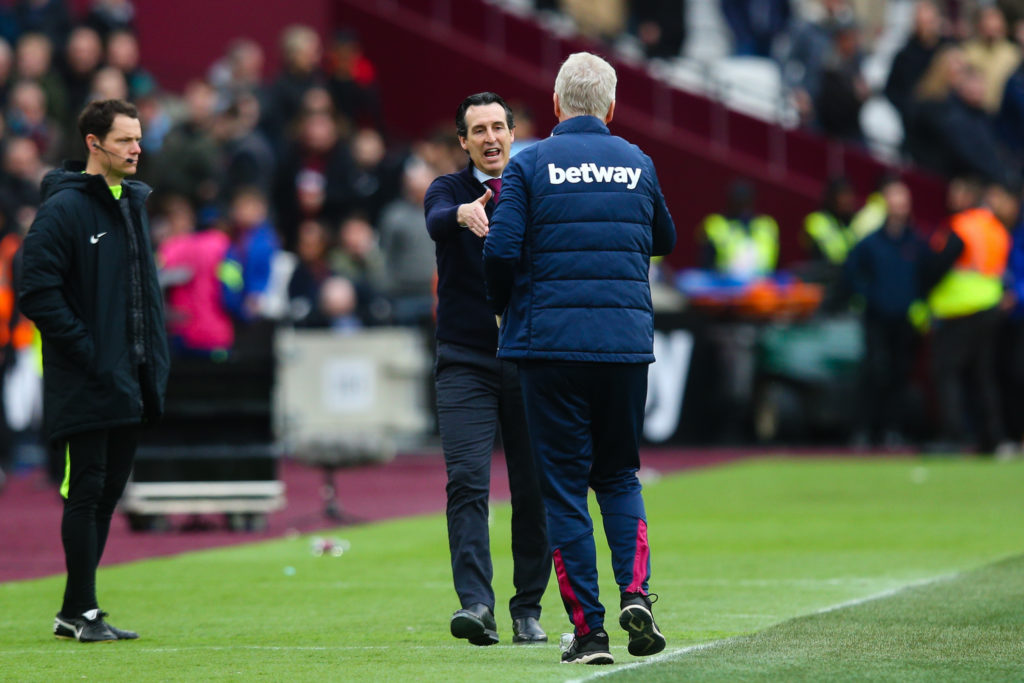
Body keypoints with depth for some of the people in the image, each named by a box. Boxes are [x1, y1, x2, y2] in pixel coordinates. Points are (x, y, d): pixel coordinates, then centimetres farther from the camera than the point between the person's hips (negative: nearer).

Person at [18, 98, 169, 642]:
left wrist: (154, 357, 12)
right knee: (86, 492, -5)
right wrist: (87, 352, -17)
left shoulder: (135, 204, 15)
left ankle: (75, 611, 17)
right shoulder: (63, 208, -11)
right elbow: (38, 292, -16)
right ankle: (82, 612, 0)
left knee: (107, 494, 10)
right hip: (86, 387, -8)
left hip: (132, 383, 8)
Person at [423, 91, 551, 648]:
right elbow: (437, 221, -20)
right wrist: (463, 215, -43)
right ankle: (475, 603, -20)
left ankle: (528, 608, 12)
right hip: (466, 362, -1)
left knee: (534, 489, 3)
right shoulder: (449, 191, 4)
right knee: (467, 481, -13)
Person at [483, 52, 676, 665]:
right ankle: (635, 591, -6)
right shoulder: (638, 164, 8)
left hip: (552, 341, -3)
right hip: (628, 343, 3)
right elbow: (665, 241, 22)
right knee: (620, 474, 17)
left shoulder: (531, 165, -2)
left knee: (564, 485, 3)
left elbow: (501, 251, -9)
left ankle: (589, 629, -1)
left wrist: (503, 309, 9)